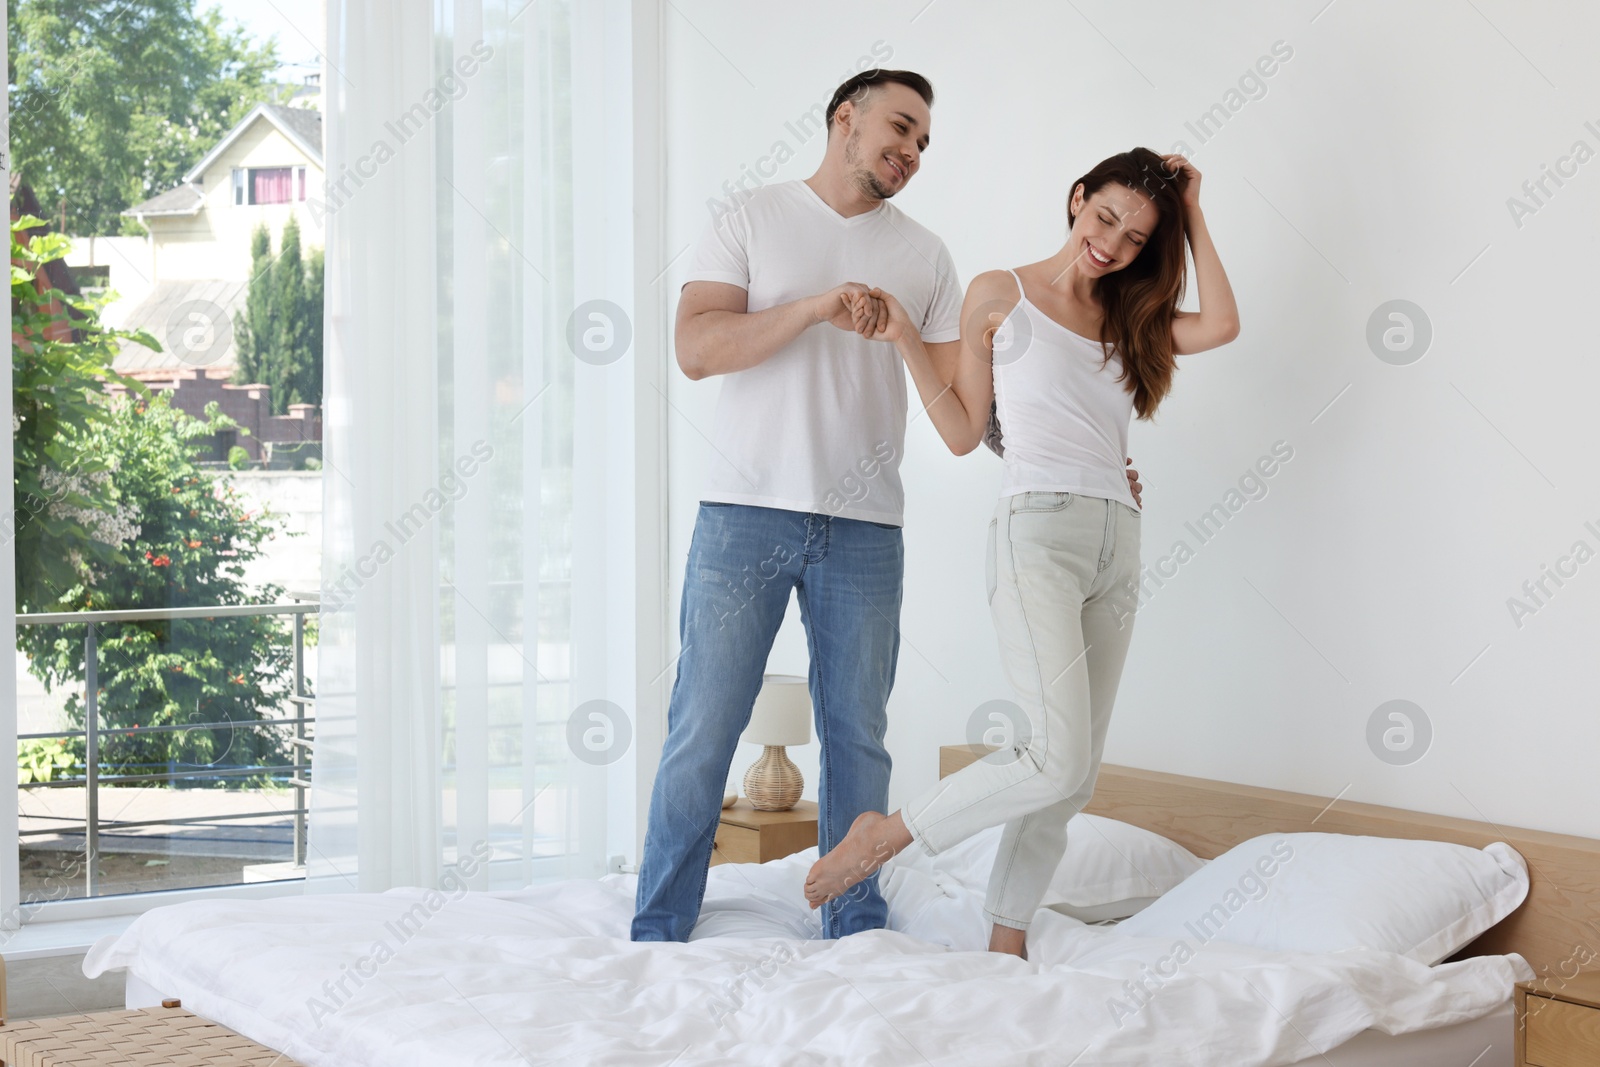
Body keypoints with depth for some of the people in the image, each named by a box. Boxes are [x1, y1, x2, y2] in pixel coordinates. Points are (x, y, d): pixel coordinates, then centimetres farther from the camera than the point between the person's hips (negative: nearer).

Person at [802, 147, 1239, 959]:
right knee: (1057, 760, -19)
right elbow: (963, 432, 7)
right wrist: (905, 342, -4)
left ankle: (1006, 939, 13)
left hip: (1116, 543, 6)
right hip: (1037, 530, -6)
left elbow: (1220, 324, -1)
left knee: (1073, 774, 3)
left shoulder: (1129, 321, 18)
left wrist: (1192, 215, 6)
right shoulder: (1001, 296, 6)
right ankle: (885, 833, -2)